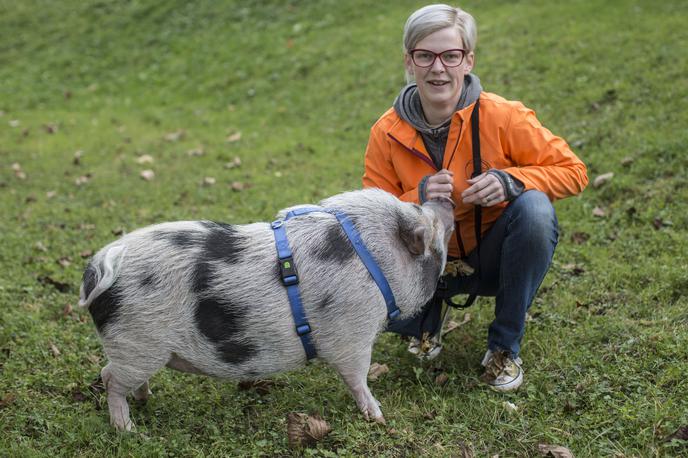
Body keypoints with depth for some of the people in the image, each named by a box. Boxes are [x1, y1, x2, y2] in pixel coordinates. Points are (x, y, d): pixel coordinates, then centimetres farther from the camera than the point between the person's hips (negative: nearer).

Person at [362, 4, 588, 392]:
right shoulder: (387, 133, -12)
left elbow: (573, 171, -12)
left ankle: (505, 346, -13)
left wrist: (510, 180, -30)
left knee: (533, 208, -33)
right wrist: (419, 198, -28)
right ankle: (431, 317, 14)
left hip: (496, 253, -1)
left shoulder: (502, 116, -19)